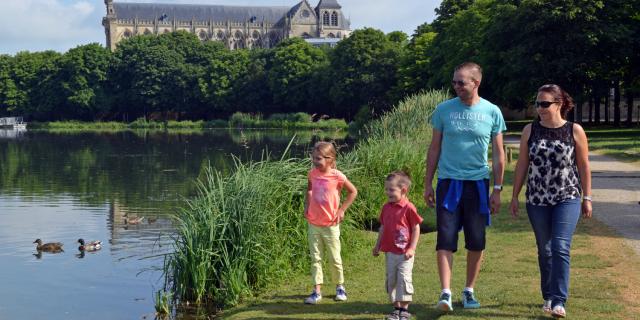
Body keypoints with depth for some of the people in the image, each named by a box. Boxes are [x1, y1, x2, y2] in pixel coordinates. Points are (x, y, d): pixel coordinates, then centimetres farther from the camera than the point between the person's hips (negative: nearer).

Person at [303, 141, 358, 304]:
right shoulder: (312, 174, -2)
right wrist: (306, 206, 7)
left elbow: (353, 191, -1)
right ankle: (317, 291, 12)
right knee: (315, 258, 6)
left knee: (334, 259, 8)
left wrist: (342, 210, -4)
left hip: (330, 225, -3)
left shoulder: (337, 176, -14)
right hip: (313, 223, 3)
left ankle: (340, 286, 28)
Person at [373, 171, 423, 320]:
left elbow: (416, 229, -10)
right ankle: (396, 308, 21)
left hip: (404, 253, -7)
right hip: (389, 252, 7)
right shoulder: (386, 208, 7)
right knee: (391, 280, 11)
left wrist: (412, 248, -13)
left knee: (404, 279, -6)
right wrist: (377, 246, 15)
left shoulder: (408, 208, -12)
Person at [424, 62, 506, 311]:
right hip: (448, 181, 0)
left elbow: (498, 154, 5)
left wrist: (497, 190, 1)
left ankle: (469, 291, 20)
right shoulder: (444, 110, 1)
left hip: (478, 183, 1)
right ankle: (445, 293, -4)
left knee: (476, 242, 6)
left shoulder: (492, 112, 0)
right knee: (445, 239, -7)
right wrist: (428, 184, 4)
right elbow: (434, 148, 7)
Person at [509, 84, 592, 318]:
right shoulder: (530, 130, 2)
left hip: (567, 198, -2)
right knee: (544, 251, 11)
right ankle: (548, 296, 25)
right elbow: (522, 165, 6)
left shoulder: (575, 131, -3)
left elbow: (583, 166, 3)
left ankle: (558, 301, -11)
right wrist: (515, 196, 6)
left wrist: (587, 197, 3)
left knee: (560, 248, -14)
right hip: (537, 200, 3)